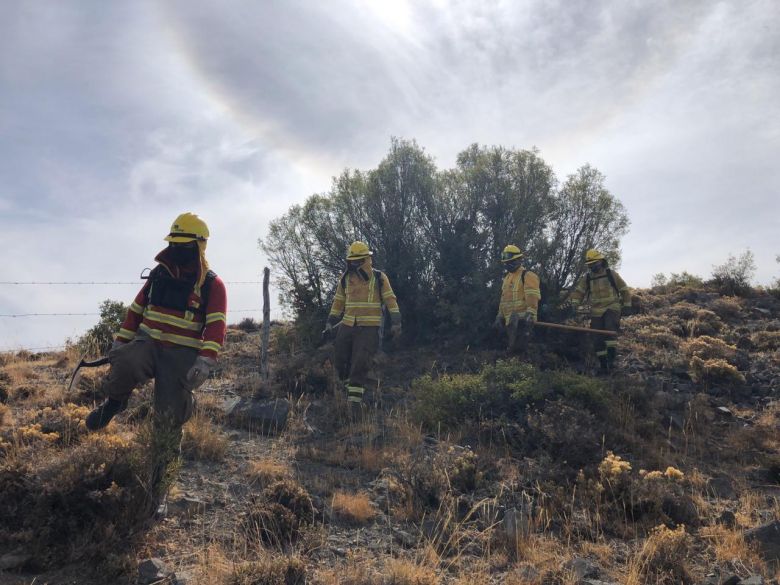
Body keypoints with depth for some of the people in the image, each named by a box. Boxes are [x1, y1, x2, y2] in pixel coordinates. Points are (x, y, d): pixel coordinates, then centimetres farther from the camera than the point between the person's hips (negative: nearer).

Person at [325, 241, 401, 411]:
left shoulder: (379, 278, -1)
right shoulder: (345, 279, 9)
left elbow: (390, 300, -2)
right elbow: (338, 302, 16)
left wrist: (396, 322, -11)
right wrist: (330, 322, 10)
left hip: (369, 328, -4)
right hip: (347, 326, 5)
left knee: (360, 363, -11)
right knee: (341, 360, 6)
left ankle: (355, 398, -5)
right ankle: (352, 387, 28)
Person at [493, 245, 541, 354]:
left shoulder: (527, 276, -7)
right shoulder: (507, 278, 21)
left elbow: (532, 299, -17)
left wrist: (529, 316, -26)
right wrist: (500, 316, 22)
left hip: (522, 320, -9)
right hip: (510, 321, 9)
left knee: (518, 349, -14)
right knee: (511, 348, 13)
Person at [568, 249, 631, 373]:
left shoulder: (611, 274, -1)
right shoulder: (586, 277, 6)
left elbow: (624, 290, 5)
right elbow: (578, 291, 3)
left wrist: (627, 306, 1)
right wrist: (575, 303, -16)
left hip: (612, 308, -3)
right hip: (596, 311, 3)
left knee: (610, 328, -27)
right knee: (598, 336, 0)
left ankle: (612, 357, -24)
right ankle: (603, 364, 9)